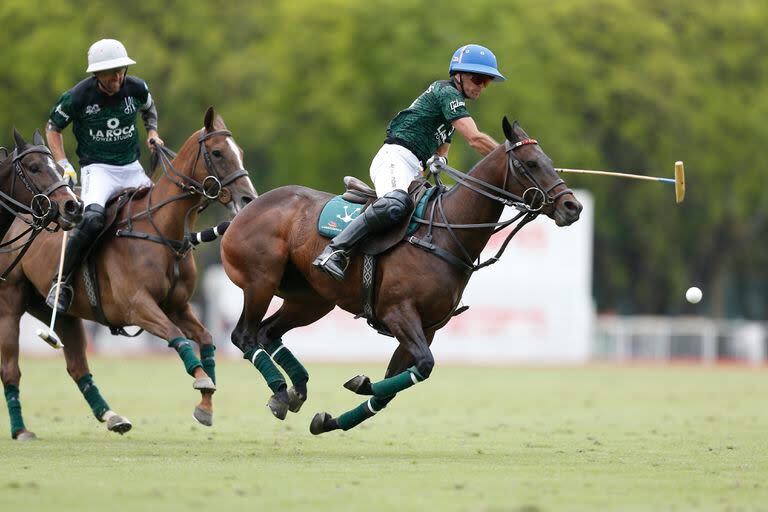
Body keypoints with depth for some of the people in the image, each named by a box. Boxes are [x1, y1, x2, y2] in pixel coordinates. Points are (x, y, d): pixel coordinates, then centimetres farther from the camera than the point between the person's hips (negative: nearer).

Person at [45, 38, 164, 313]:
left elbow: (149, 108, 23)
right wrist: (63, 164, -9)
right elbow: (52, 127, 2)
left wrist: (152, 131, 4)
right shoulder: (78, 97, -13)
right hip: (97, 169, -5)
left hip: (132, 167, 5)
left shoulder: (137, 88, -2)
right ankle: (62, 283, -22)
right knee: (92, 218, -31)